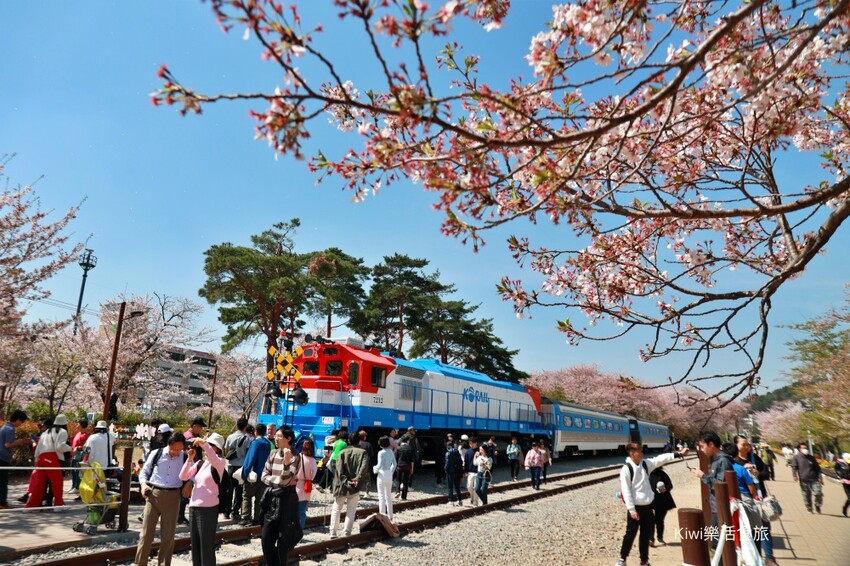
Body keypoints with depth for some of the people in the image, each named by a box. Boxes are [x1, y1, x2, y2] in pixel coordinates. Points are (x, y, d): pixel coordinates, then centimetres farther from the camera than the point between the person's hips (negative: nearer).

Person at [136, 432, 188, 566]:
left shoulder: (185, 458, 2)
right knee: (146, 534, 1)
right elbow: (144, 471, 10)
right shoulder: (156, 454, 0)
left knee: (168, 536, 7)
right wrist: (143, 483, -7)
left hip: (172, 497, 1)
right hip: (153, 494, -1)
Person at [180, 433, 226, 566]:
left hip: (208, 508, -7)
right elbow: (183, 477, 6)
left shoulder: (220, 462, -6)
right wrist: (189, 459, -5)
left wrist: (204, 443, -37)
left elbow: (214, 460, -30)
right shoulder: (200, 463, 12)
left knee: (206, 546, -2)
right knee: (195, 545, 15)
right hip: (193, 507, 7)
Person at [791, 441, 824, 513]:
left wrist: (820, 477, 9)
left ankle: (817, 506, 16)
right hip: (803, 481, -2)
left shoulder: (811, 457, 11)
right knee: (806, 496, 2)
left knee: (818, 493, -9)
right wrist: (795, 475, -16)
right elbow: (794, 467, -2)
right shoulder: (796, 457, 3)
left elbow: (817, 468, 16)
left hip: (814, 479, 2)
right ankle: (809, 509, 19)